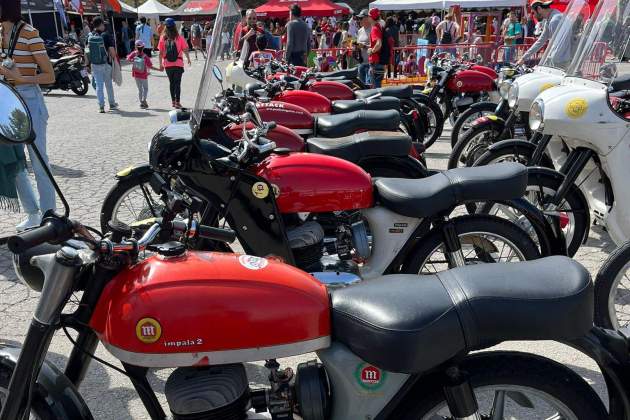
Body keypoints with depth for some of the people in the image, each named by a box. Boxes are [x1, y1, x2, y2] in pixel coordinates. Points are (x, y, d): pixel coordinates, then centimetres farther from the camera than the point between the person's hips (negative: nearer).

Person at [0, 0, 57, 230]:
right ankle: (32, 214, 22)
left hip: (30, 101, -8)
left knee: (39, 162, -2)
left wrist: (20, 78, -21)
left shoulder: (29, 34, -11)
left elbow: (49, 76, -11)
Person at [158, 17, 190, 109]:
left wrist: (161, 64, 8)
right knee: (177, 83, 1)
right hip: (178, 64, -2)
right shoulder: (179, 38, -8)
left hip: (167, 65, 2)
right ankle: (177, 102, -3)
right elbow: (185, 50, -4)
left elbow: (160, 52, -2)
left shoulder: (163, 38, -3)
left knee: (171, 83, 15)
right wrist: (188, 59, 14)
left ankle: (173, 101, 21)